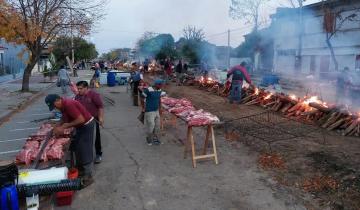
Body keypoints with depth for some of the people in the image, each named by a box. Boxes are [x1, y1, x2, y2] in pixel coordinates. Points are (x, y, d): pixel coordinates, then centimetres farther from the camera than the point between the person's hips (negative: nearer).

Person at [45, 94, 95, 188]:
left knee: (85, 151, -6)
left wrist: (65, 126, -23)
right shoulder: (63, 105, 2)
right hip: (80, 126, 10)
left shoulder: (68, 104, -27)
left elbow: (81, 119, -30)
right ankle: (81, 170, 33)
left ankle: (88, 177, 3)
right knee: (76, 148, 18)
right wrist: (57, 126, 1)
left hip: (86, 125, -10)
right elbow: (64, 118, 17)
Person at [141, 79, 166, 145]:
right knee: (151, 125, -2)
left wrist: (160, 108, 16)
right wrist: (143, 108, -7)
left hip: (156, 111, 7)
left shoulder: (159, 91, 2)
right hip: (149, 111, -7)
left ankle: (155, 138, 27)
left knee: (157, 125, 11)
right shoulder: (148, 90, -18)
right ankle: (149, 139, 21)